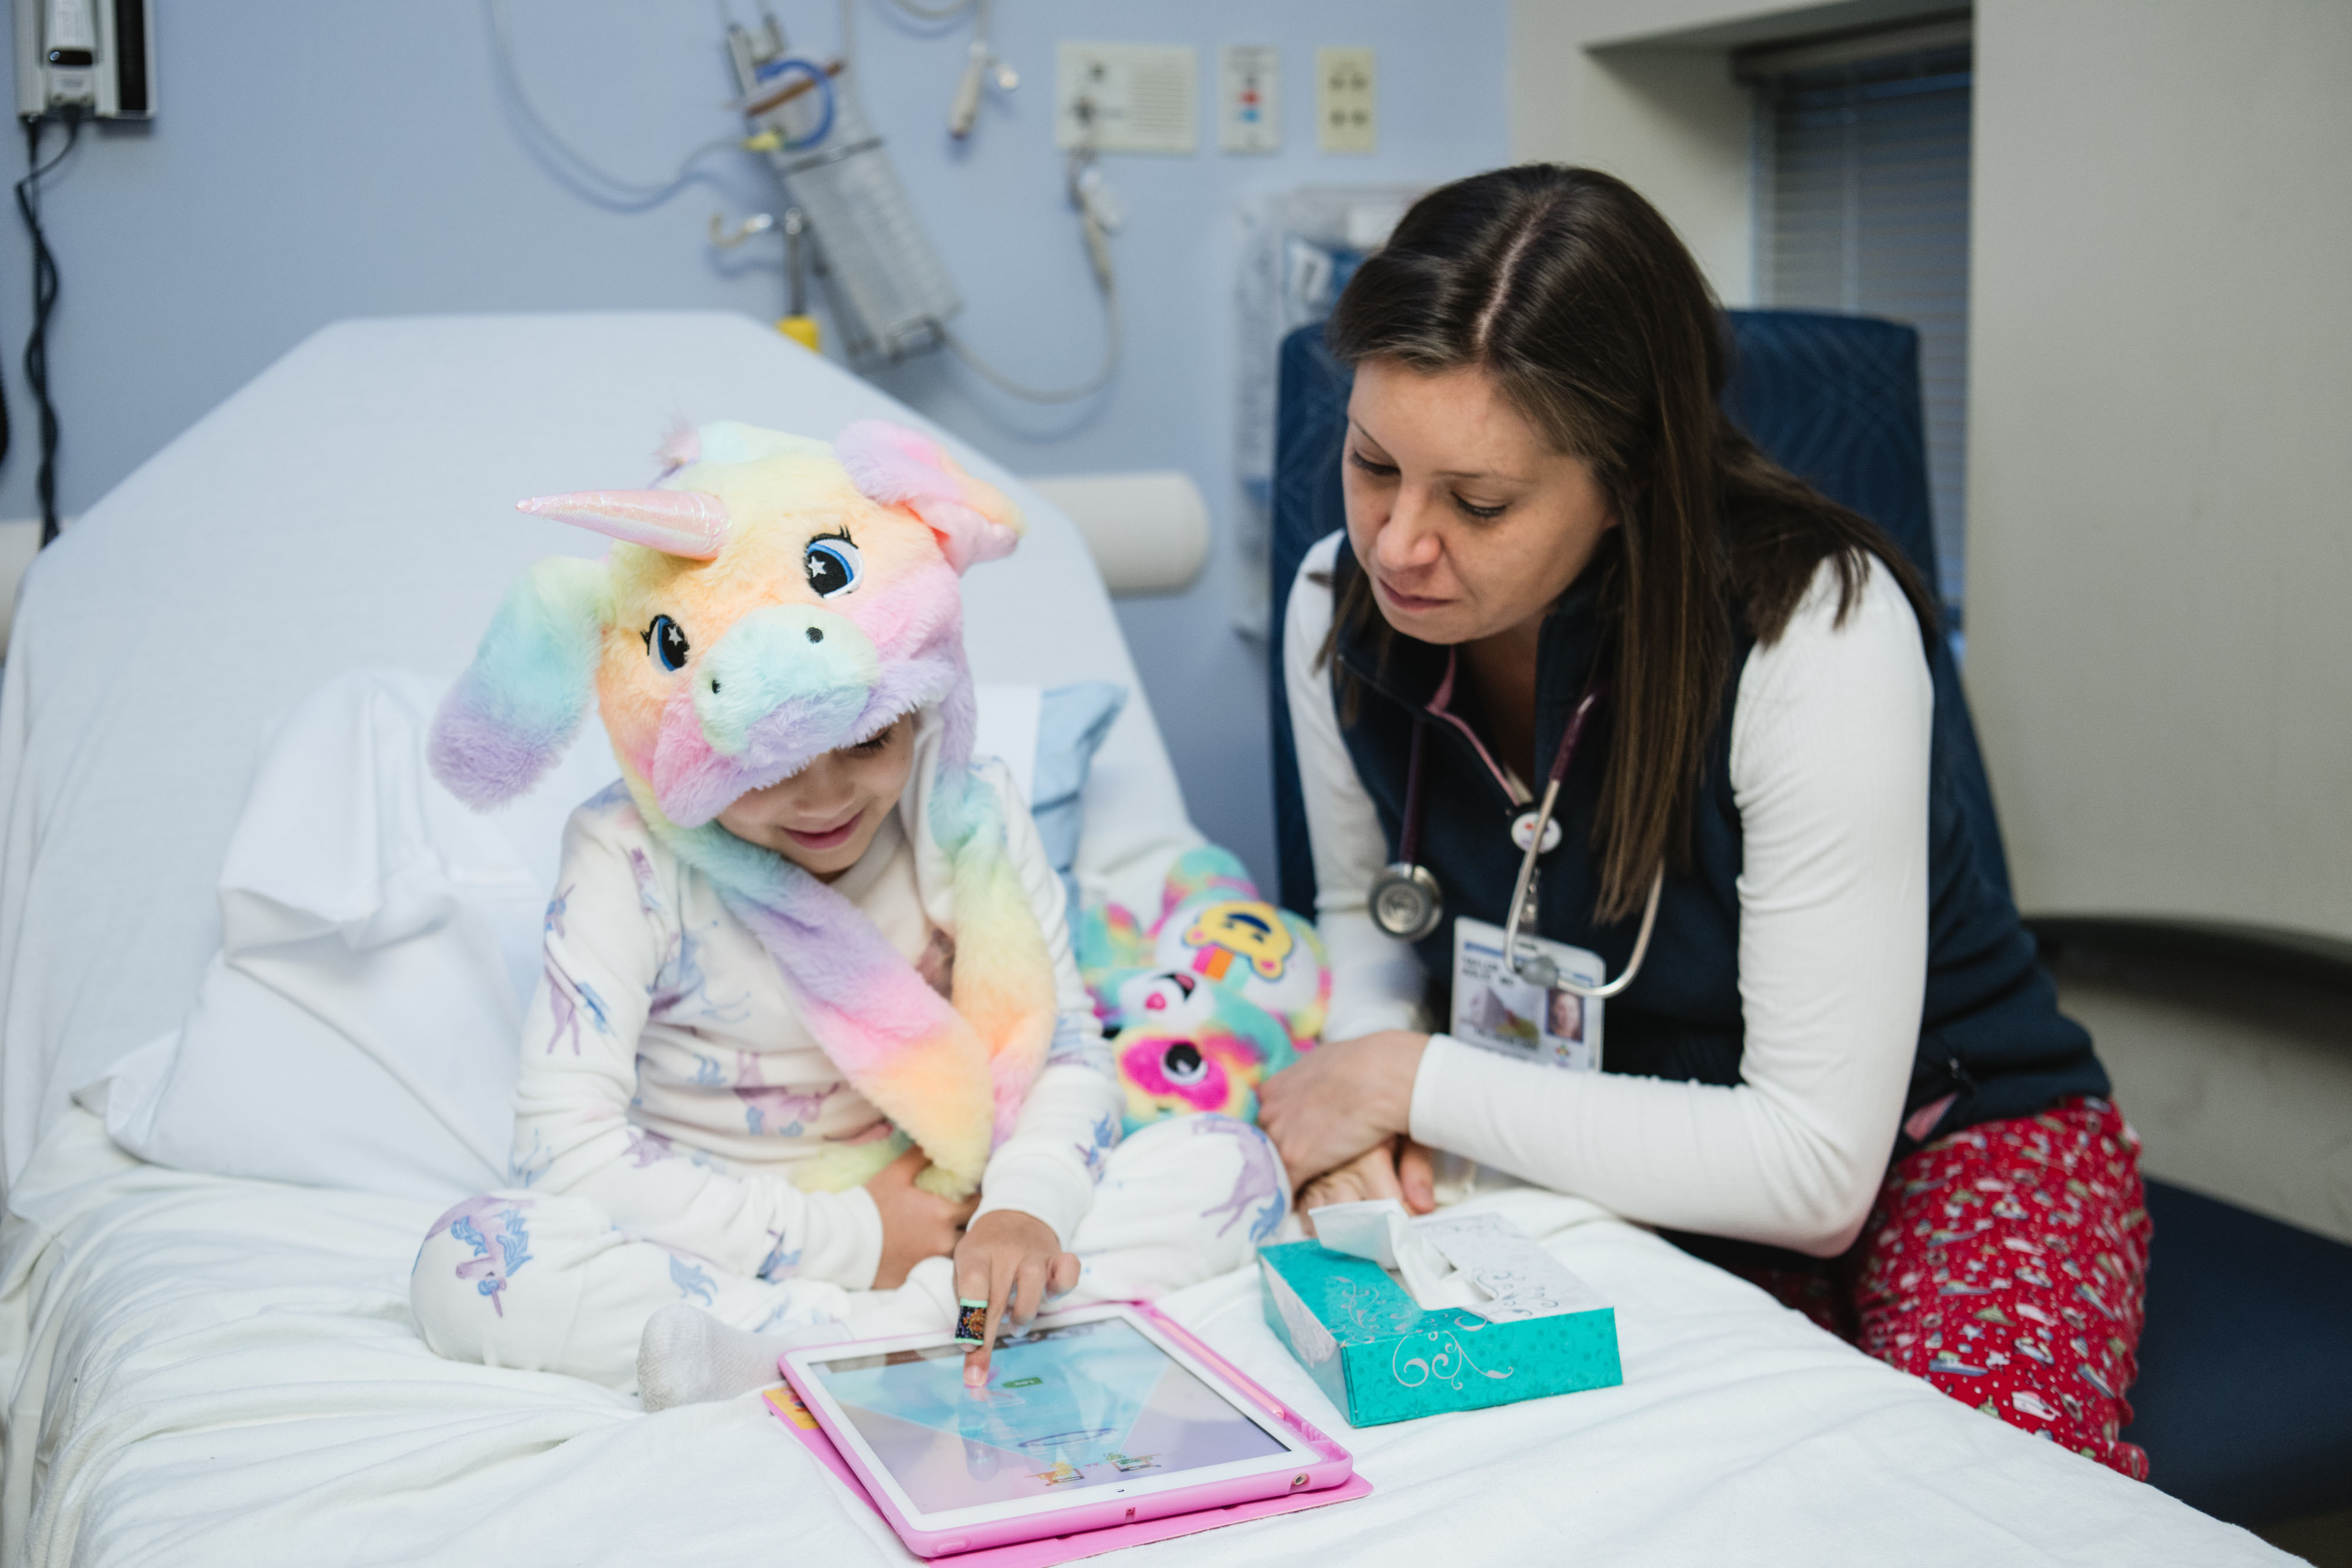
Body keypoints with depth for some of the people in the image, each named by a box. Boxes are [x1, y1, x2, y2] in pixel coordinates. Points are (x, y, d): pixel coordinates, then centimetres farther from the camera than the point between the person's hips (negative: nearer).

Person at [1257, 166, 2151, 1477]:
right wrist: (1367, 1103, -12)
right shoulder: (1340, 610, -11)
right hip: (1615, 1165, 5)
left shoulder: (1818, 632, -27)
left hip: (1939, 1150, -4)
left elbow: (1817, 1168, -26)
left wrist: (1418, 1084, -22)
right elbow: (1368, 913, 11)